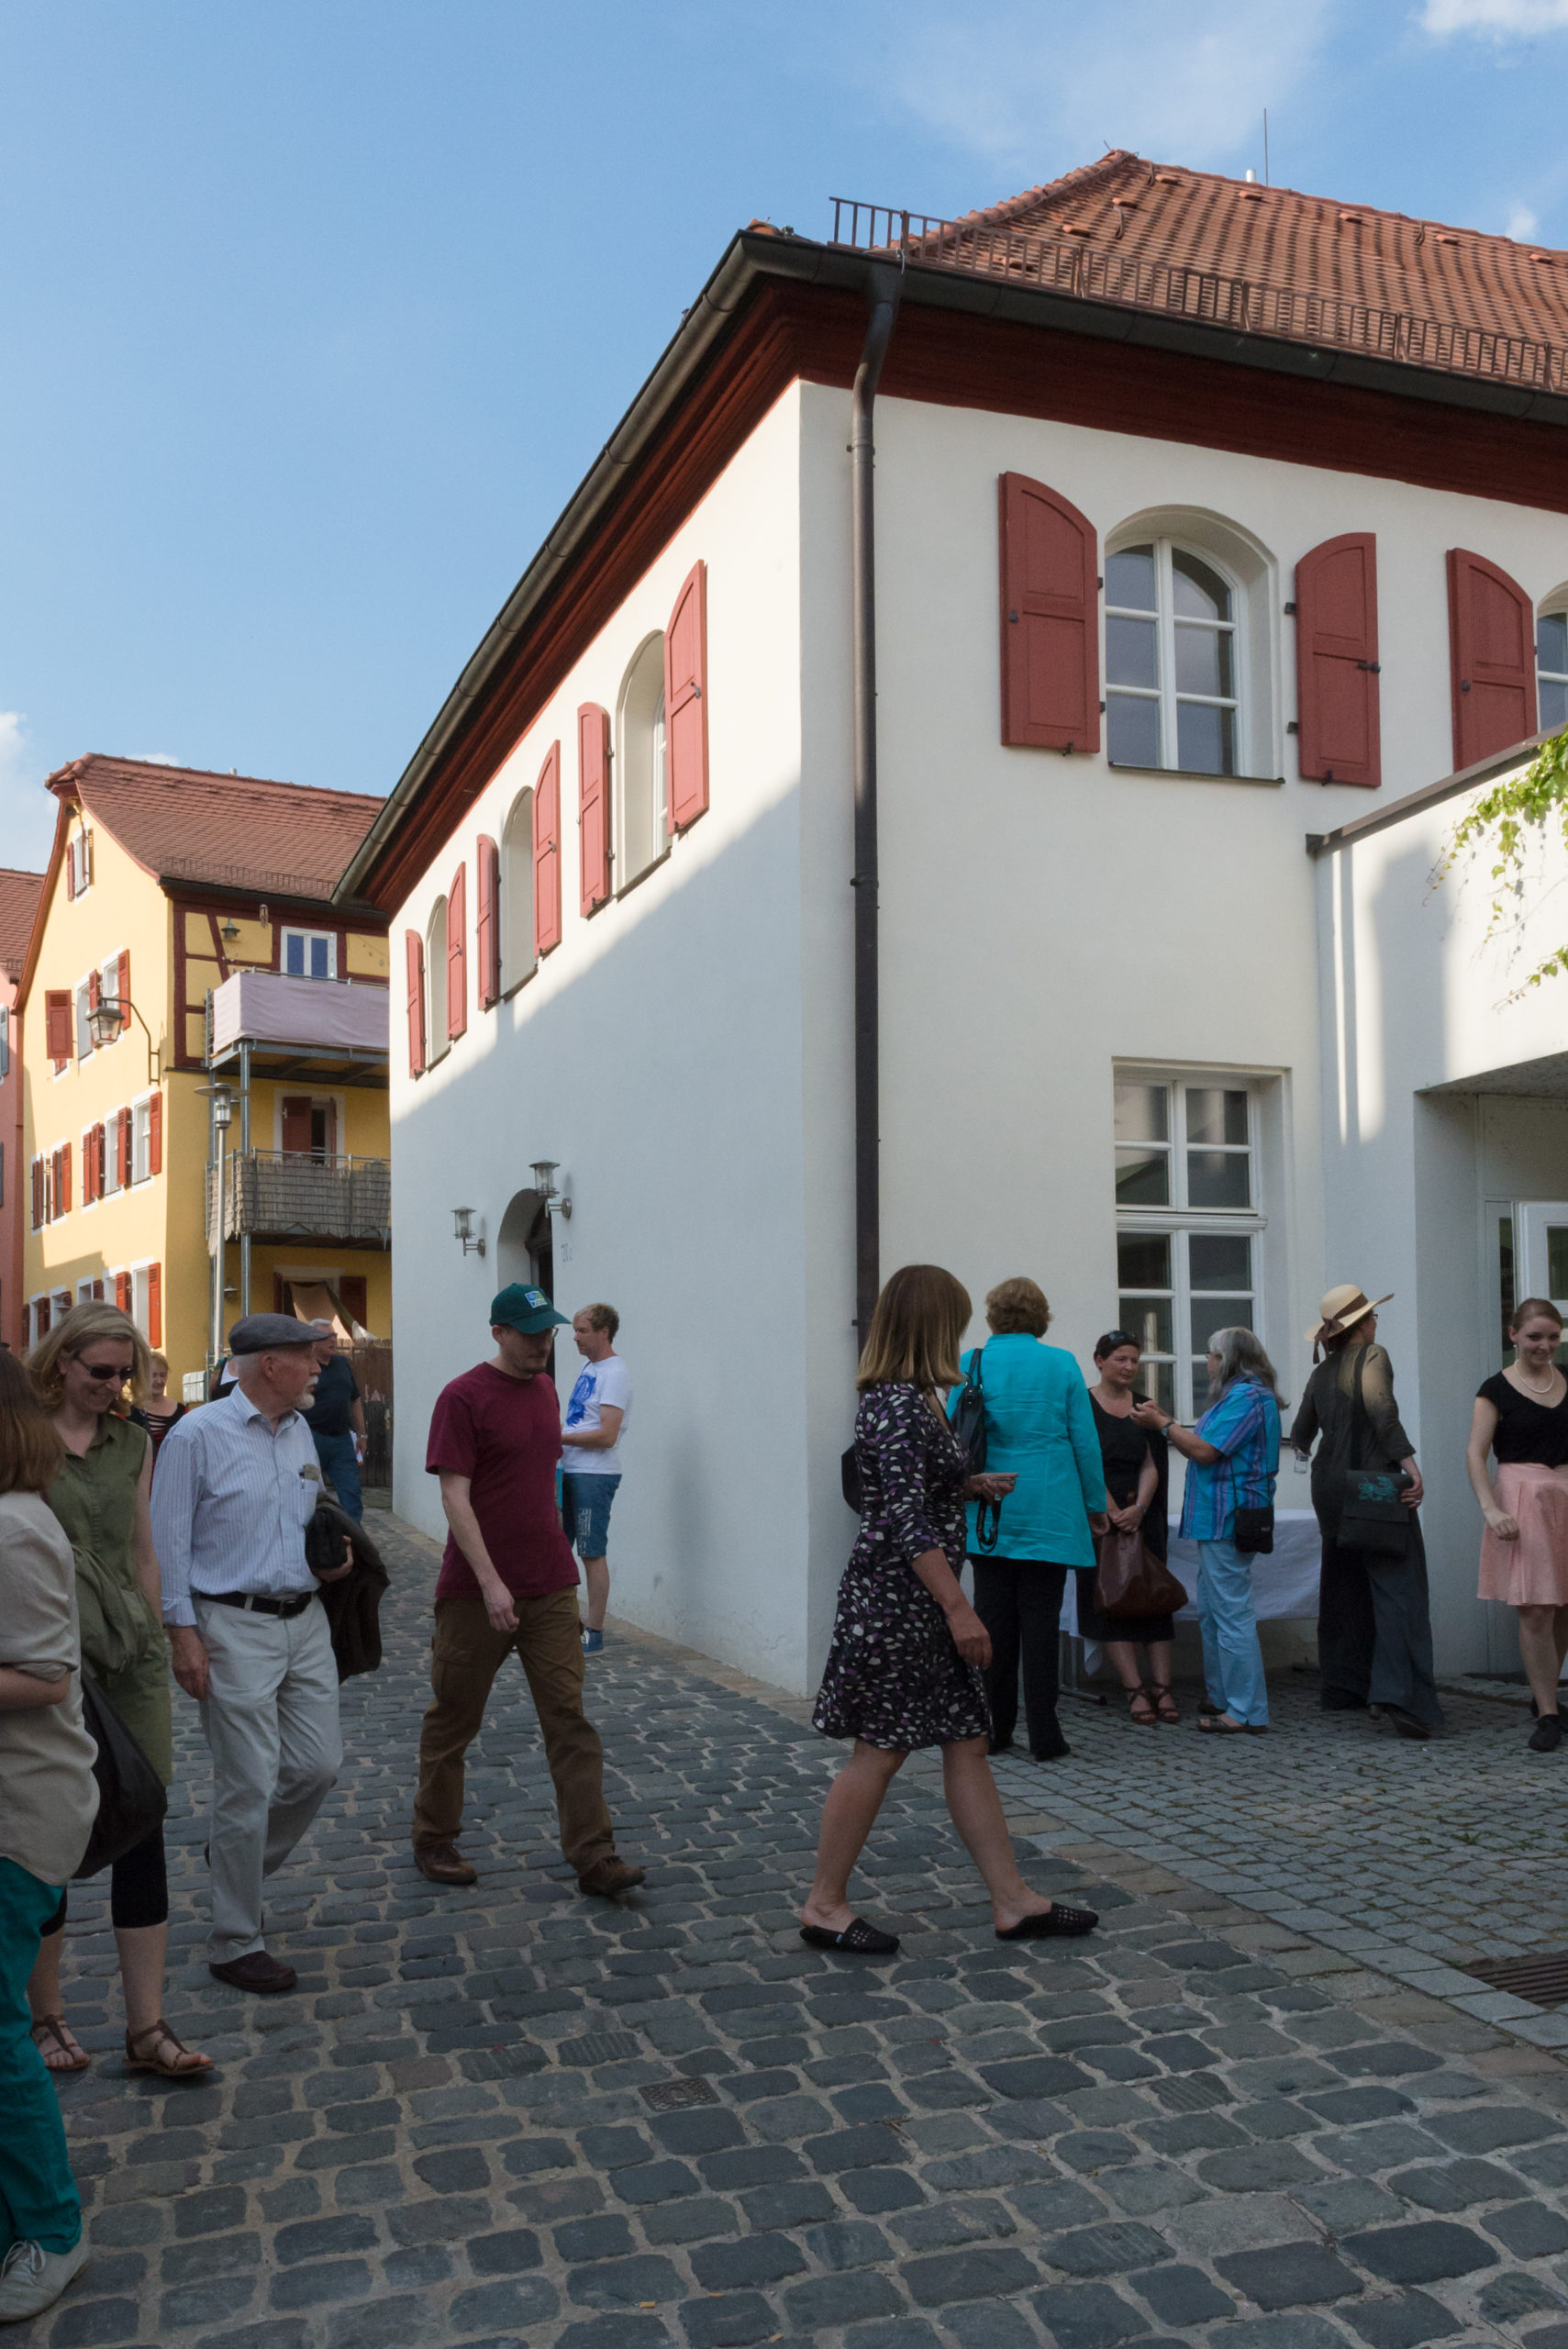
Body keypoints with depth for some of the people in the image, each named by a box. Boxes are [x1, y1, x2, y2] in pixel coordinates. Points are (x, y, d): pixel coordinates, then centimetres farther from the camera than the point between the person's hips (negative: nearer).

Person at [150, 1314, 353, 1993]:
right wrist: (183, 1633, -14)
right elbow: (169, 1542, -10)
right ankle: (235, 1944, 13)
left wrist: (335, 1557, 4)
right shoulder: (198, 1435, -11)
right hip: (236, 1629, -7)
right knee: (249, 1786, -2)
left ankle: (239, 1862, 34)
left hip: (305, 1623, 7)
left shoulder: (299, 1432, 11)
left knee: (318, 1766, 8)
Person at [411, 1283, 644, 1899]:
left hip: (552, 1587, 5)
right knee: (454, 1719, 10)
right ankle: (433, 1842, 27)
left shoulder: (545, 1389, 10)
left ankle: (593, 1857, 1)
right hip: (477, 1592, -5)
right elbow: (455, 1495, -16)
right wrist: (490, 1583, -22)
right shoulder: (463, 1398, -11)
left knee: (570, 1720, 0)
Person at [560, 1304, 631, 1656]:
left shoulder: (614, 1373, -13)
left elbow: (607, 1435, -20)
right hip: (570, 1472, 9)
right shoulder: (588, 1369, 16)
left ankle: (594, 1633, 4)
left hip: (595, 1476, -9)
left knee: (592, 1554, -3)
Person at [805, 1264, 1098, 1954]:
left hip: (922, 1604, 10)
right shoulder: (899, 1405, -18)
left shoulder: (908, 1398, 13)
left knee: (967, 1744, 11)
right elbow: (907, 1520, -23)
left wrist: (972, 1486, 22)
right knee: (879, 1752, 0)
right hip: (896, 1600, -10)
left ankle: (1011, 1899, 17)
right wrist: (959, 1608, -23)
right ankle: (824, 1906, 13)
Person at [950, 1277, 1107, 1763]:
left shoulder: (970, 1364, 1)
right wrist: (1095, 1505, 11)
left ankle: (994, 1731, 13)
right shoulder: (1062, 1364, 0)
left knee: (993, 1617, 7)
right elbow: (1085, 1441, 1)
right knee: (1040, 1618, 2)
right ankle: (1043, 1736, 3)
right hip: (1049, 1513, -1)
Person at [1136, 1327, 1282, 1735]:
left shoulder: (1246, 1397, -15)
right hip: (1219, 1520, 11)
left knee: (1232, 1614, -8)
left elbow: (1205, 1451, -19)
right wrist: (1165, 1419, 16)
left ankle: (1247, 1713, -3)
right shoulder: (1241, 1394, 19)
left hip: (1228, 1521, -11)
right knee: (1211, 1612, 17)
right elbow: (1206, 1443, 18)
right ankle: (1223, 1699, 26)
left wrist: (1162, 1424, -8)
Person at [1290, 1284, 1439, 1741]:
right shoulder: (1372, 1356, -6)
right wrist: (1409, 1462, -22)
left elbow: (1301, 1434, 21)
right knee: (1397, 1585, -11)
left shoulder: (1321, 1373, 13)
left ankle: (1342, 1686, 19)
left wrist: (1309, 1448, 44)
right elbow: (1381, 1409, -23)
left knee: (1342, 1587, 15)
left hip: (1330, 1486, 7)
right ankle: (1397, 1693, -23)